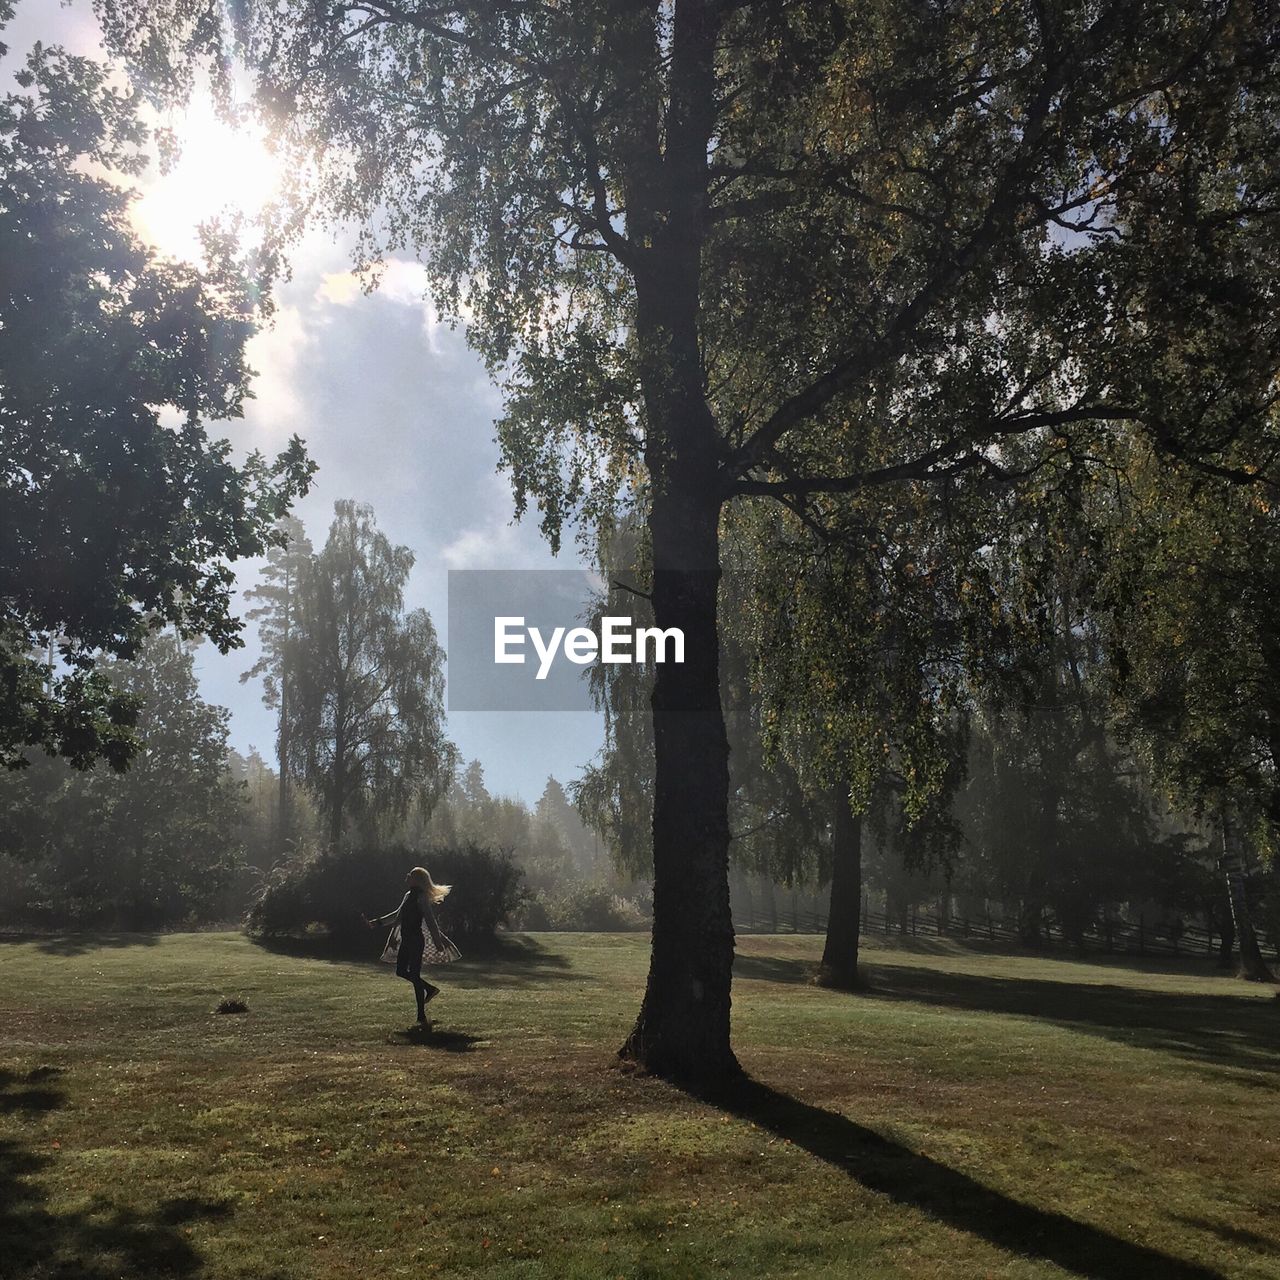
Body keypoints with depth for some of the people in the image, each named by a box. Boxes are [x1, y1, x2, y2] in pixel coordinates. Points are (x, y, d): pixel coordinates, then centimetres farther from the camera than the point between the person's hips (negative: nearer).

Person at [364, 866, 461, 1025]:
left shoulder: (421, 897, -13)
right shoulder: (408, 896, 14)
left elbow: (430, 919, -18)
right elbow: (398, 914, 27)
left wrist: (437, 941, -21)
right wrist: (377, 922, 30)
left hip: (416, 940, -9)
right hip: (406, 941, 9)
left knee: (415, 976, -8)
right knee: (401, 971, 13)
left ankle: (421, 1014, -2)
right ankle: (430, 989, 28)